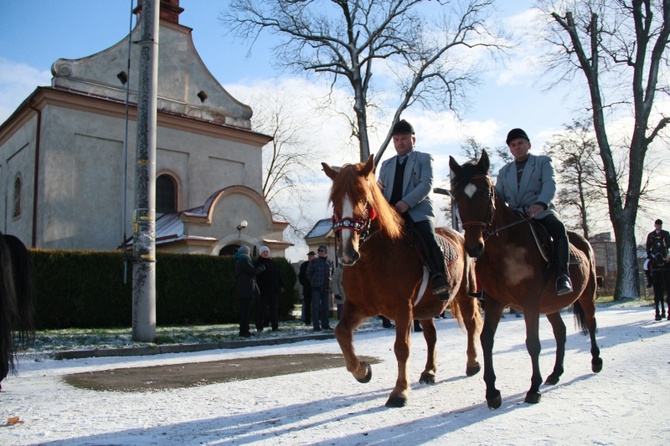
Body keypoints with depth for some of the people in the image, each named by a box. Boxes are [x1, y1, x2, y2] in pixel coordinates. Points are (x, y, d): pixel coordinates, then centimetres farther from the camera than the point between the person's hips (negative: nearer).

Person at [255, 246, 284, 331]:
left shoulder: (274, 263, 15)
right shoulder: (258, 263, -1)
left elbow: (279, 275, 16)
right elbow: (255, 276, -6)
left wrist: (281, 286, 11)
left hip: (274, 289, 5)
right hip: (262, 289, -5)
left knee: (274, 309, 7)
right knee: (261, 308, -1)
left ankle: (275, 326, 11)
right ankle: (259, 326, 5)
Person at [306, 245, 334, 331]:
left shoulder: (329, 263, 8)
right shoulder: (314, 262, -3)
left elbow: (331, 274, 21)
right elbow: (308, 274, 2)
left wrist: (330, 281, 8)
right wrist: (314, 282, 3)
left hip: (326, 288, 4)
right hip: (316, 288, -4)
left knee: (325, 307, 9)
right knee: (316, 307, -5)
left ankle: (325, 324, 17)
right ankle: (316, 326, -2)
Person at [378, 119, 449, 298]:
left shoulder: (424, 159, 14)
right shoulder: (386, 164, 28)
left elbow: (426, 184, -3)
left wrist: (407, 202, -19)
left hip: (418, 211, -4)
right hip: (392, 214, 5)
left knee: (429, 240, -29)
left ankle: (439, 278, -26)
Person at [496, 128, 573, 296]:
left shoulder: (543, 162, 12)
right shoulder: (504, 171, 24)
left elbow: (549, 184, -6)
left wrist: (541, 204, -30)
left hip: (541, 213, -3)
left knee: (558, 228, -34)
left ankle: (563, 276, -36)